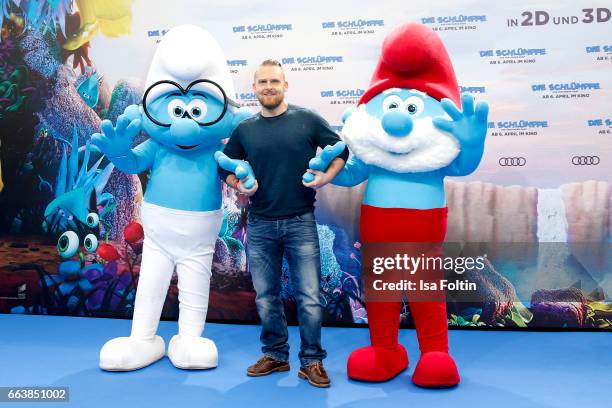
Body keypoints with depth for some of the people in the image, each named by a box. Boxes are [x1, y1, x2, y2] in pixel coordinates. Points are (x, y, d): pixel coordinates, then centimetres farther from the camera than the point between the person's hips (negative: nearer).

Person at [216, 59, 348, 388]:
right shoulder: (244, 129, 6)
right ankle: (275, 355, 29)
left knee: (309, 298, -1)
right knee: (266, 297, 12)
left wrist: (328, 175, -11)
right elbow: (225, 167, 16)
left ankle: (311, 361, 16)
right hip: (260, 225, 3)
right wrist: (238, 185, -4)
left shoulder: (307, 120, -1)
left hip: (301, 222, -2)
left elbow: (341, 149, 6)